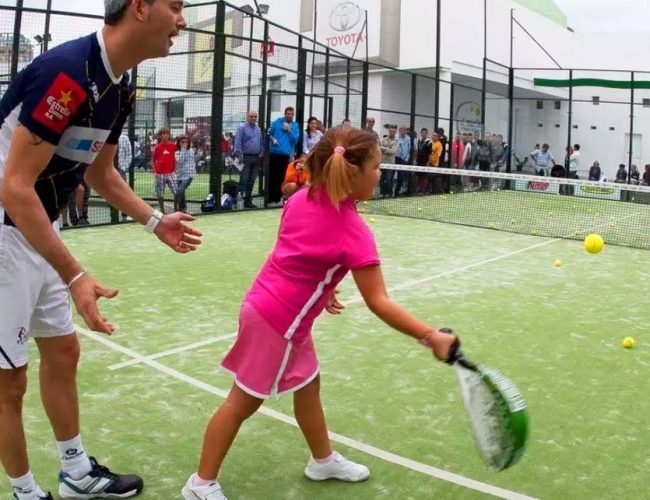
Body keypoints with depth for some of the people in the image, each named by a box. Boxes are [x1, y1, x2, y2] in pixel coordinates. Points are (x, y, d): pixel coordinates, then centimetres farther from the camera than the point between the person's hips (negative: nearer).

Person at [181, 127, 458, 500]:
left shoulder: (302, 198, -3)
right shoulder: (354, 232, -24)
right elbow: (378, 303, -25)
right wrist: (431, 337, -24)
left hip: (268, 302, 9)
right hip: (278, 319, -9)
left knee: (308, 383, 23)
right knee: (244, 402, 6)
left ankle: (323, 460, 43)